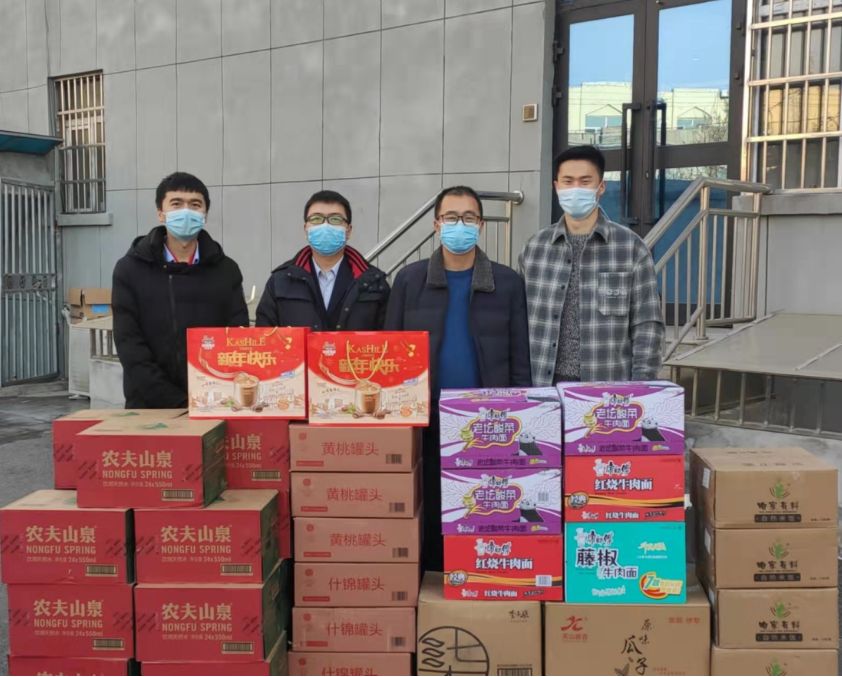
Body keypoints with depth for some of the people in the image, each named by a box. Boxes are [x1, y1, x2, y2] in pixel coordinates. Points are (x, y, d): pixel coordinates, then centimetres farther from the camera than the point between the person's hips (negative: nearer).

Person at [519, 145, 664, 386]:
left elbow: (646, 325, -1)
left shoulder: (630, 247, -1)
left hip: (608, 388, -2)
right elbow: (521, 323, 9)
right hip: (544, 385, 2)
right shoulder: (535, 248, 5)